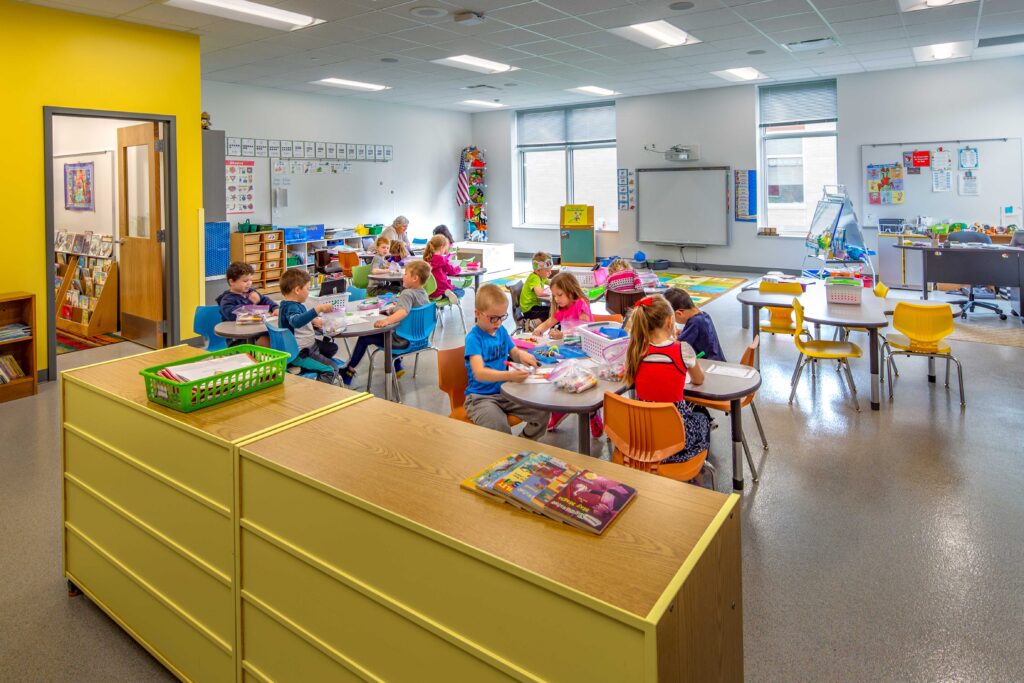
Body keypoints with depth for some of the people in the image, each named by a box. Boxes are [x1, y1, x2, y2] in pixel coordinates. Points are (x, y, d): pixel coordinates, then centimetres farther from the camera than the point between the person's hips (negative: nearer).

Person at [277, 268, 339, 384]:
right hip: (299, 353, -11)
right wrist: (318, 309, -51)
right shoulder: (290, 307, -23)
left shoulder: (296, 304, 8)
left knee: (332, 347, 29)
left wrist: (313, 320, 11)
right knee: (331, 369, -18)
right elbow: (296, 321, -47)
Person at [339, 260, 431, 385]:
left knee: (364, 338, 1)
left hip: (402, 340, -9)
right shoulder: (423, 294, 2)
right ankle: (397, 367, 32)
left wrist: (387, 320, -56)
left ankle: (348, 371, 14)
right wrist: (395, 308, 20)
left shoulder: (407, 293, -23)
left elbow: (403, 312, -42)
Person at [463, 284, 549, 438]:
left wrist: (522, 355, -7)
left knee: (542, 414, -11)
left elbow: (514, 352, 20)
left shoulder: (501, 330, 7)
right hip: (481, 397, -7)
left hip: (506, 392, 7)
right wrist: (510, 375, -42)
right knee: (500, 430, -33)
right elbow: (479, 373, -27)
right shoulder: (473, 338, -15)